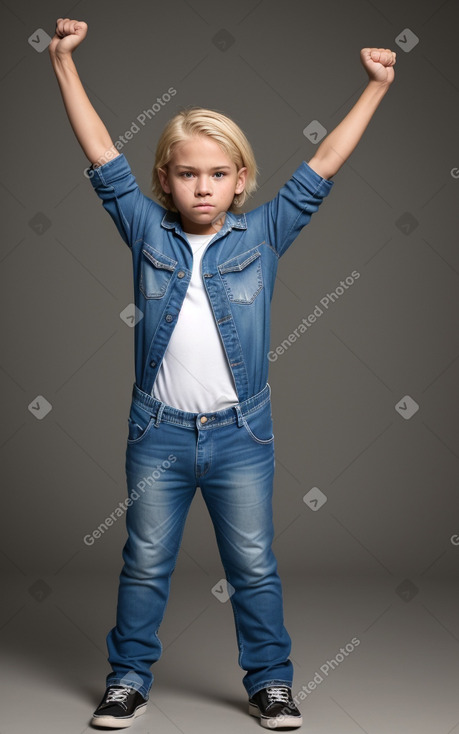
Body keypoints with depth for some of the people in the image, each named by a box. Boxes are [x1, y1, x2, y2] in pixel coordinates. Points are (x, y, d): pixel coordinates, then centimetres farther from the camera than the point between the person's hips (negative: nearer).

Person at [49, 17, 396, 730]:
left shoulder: (263, 235, 0)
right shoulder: (147, 231, 1)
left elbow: (323, 165, 0)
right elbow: (104, 156, 0)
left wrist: (375, 86, 0)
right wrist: (64, 63, -1)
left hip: (240, 433, 0)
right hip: (159, 432, 1)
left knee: (254, 567, 10)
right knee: (145, 564, 12)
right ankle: (129, 677, 28)